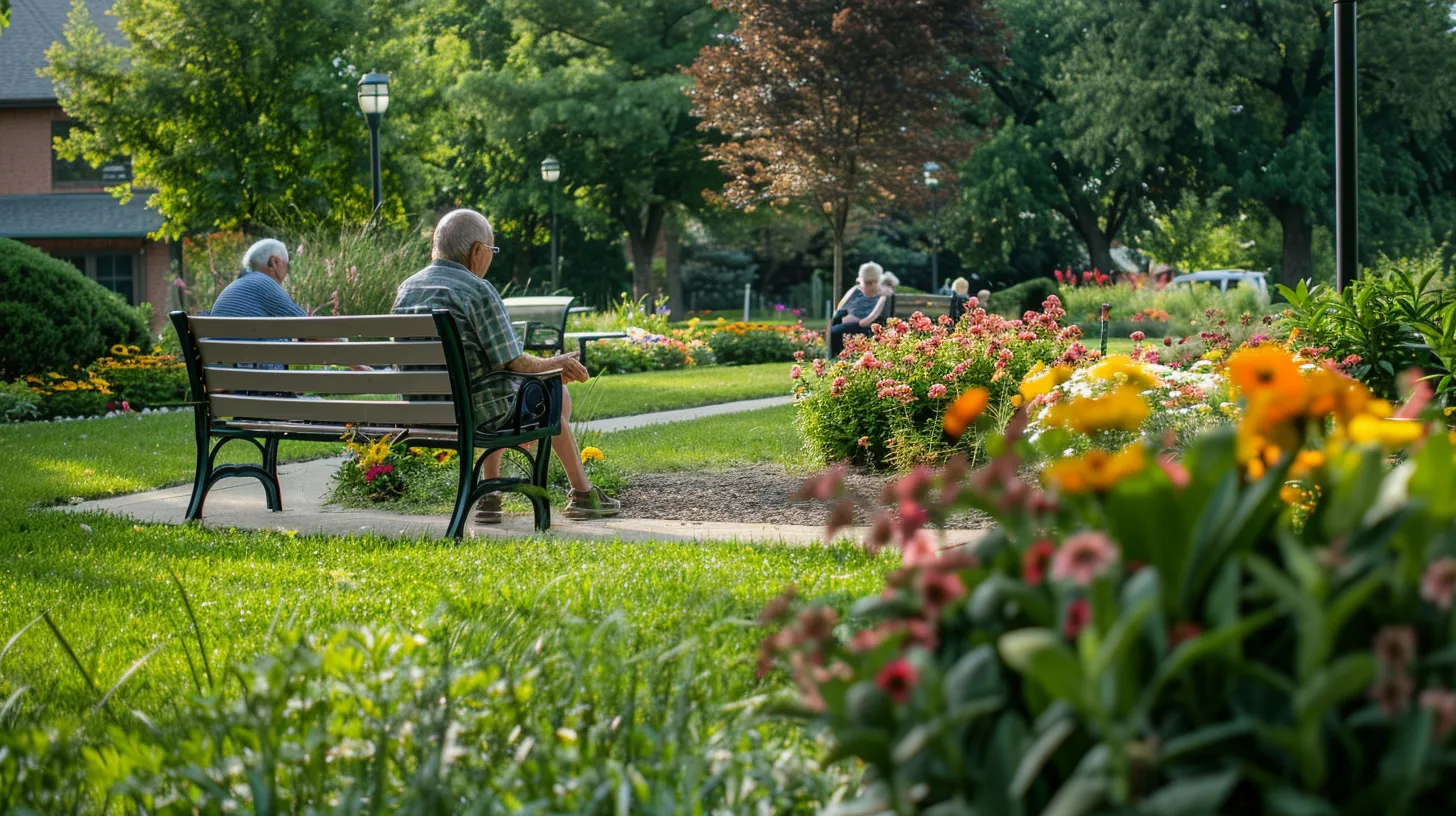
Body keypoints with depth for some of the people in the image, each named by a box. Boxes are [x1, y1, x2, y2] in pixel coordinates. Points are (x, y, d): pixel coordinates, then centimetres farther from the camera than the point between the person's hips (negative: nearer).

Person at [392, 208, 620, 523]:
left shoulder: (406, 289, 7)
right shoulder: (477, 291, -16)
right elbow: (514, 362, -14)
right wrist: (555, 363, 6)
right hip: (473, 411, -7)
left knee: (497, 394, 36)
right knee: (557, 397, 18)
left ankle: (489, 494, 29)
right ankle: (582, 494, 30)